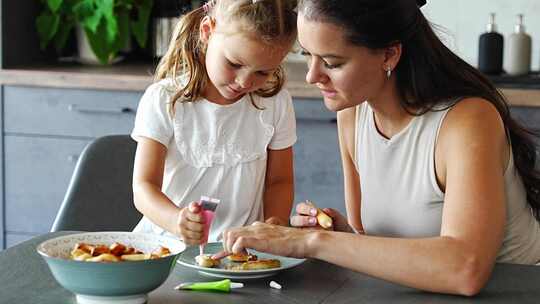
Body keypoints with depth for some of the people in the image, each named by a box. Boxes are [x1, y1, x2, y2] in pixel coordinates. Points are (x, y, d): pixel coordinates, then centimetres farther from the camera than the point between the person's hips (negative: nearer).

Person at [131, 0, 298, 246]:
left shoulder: (276, 103, 1)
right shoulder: (164, 100, -7)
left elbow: (279, 180, 11)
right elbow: (144, 187, -12)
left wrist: (275, 223, -10)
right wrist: (177, 220, -33)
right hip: (170, 243, -1)